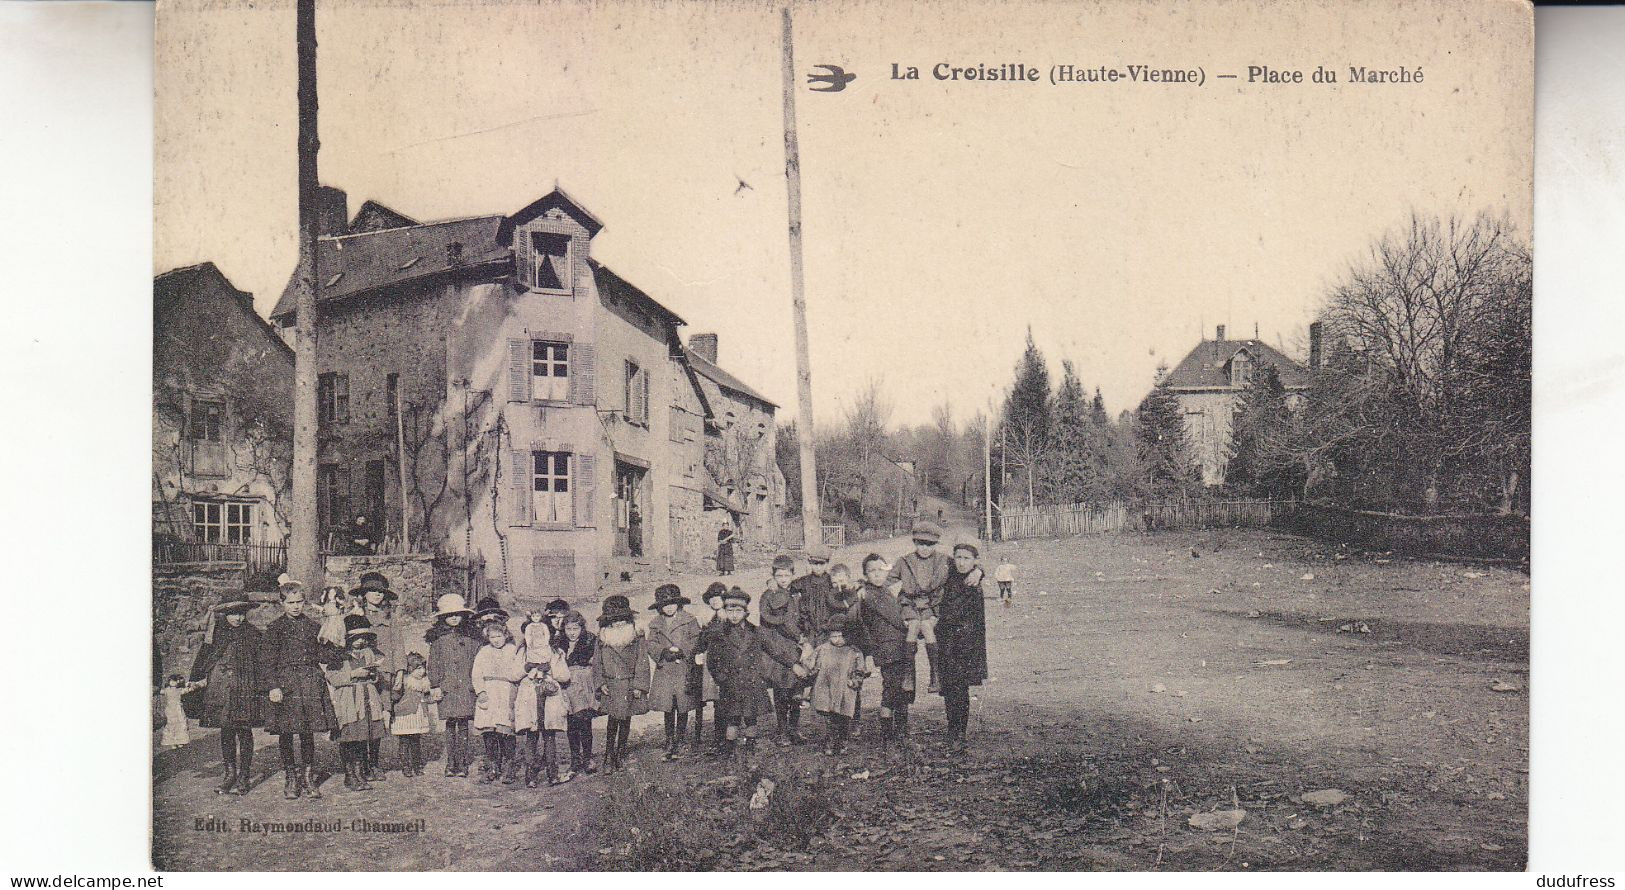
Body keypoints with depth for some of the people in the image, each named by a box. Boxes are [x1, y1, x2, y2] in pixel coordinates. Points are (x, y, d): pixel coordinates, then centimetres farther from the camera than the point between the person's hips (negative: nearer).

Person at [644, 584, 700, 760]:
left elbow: (695, 642, -5)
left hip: (684, 669, -2)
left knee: (683, 707, 1)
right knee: (667, 708, 5)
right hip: (664, 670, 3)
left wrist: (681, 651, -19)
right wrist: (665, 652, -15)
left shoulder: (690, 621, 2)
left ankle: (680, 740, 11)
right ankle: (669, 741, 15)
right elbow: (650, 645, 3)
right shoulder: (655, 624, 12)